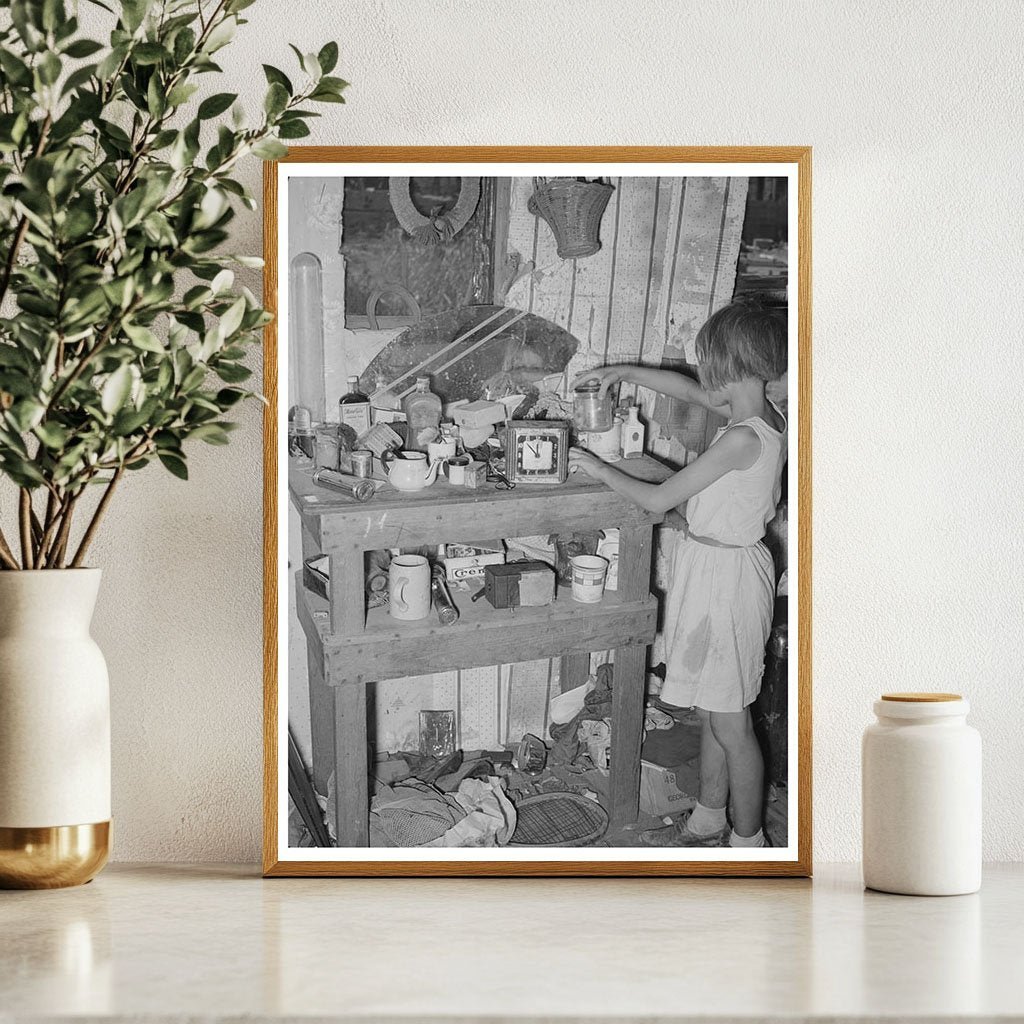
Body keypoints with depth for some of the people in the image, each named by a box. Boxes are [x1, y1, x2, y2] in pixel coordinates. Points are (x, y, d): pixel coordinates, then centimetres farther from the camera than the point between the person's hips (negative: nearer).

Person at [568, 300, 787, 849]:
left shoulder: (743, 437, -25)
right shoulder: (764, 413, 1)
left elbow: (658, 498, -18)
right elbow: (685, 389, 22)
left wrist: (603, 470, -3)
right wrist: (620, 372, 18)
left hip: (727, 574, -9)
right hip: (715, 569, 9)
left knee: (730, 724, 3)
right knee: (713, 711, 20)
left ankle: (747, 841, 15)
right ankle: (708, 821, 34)